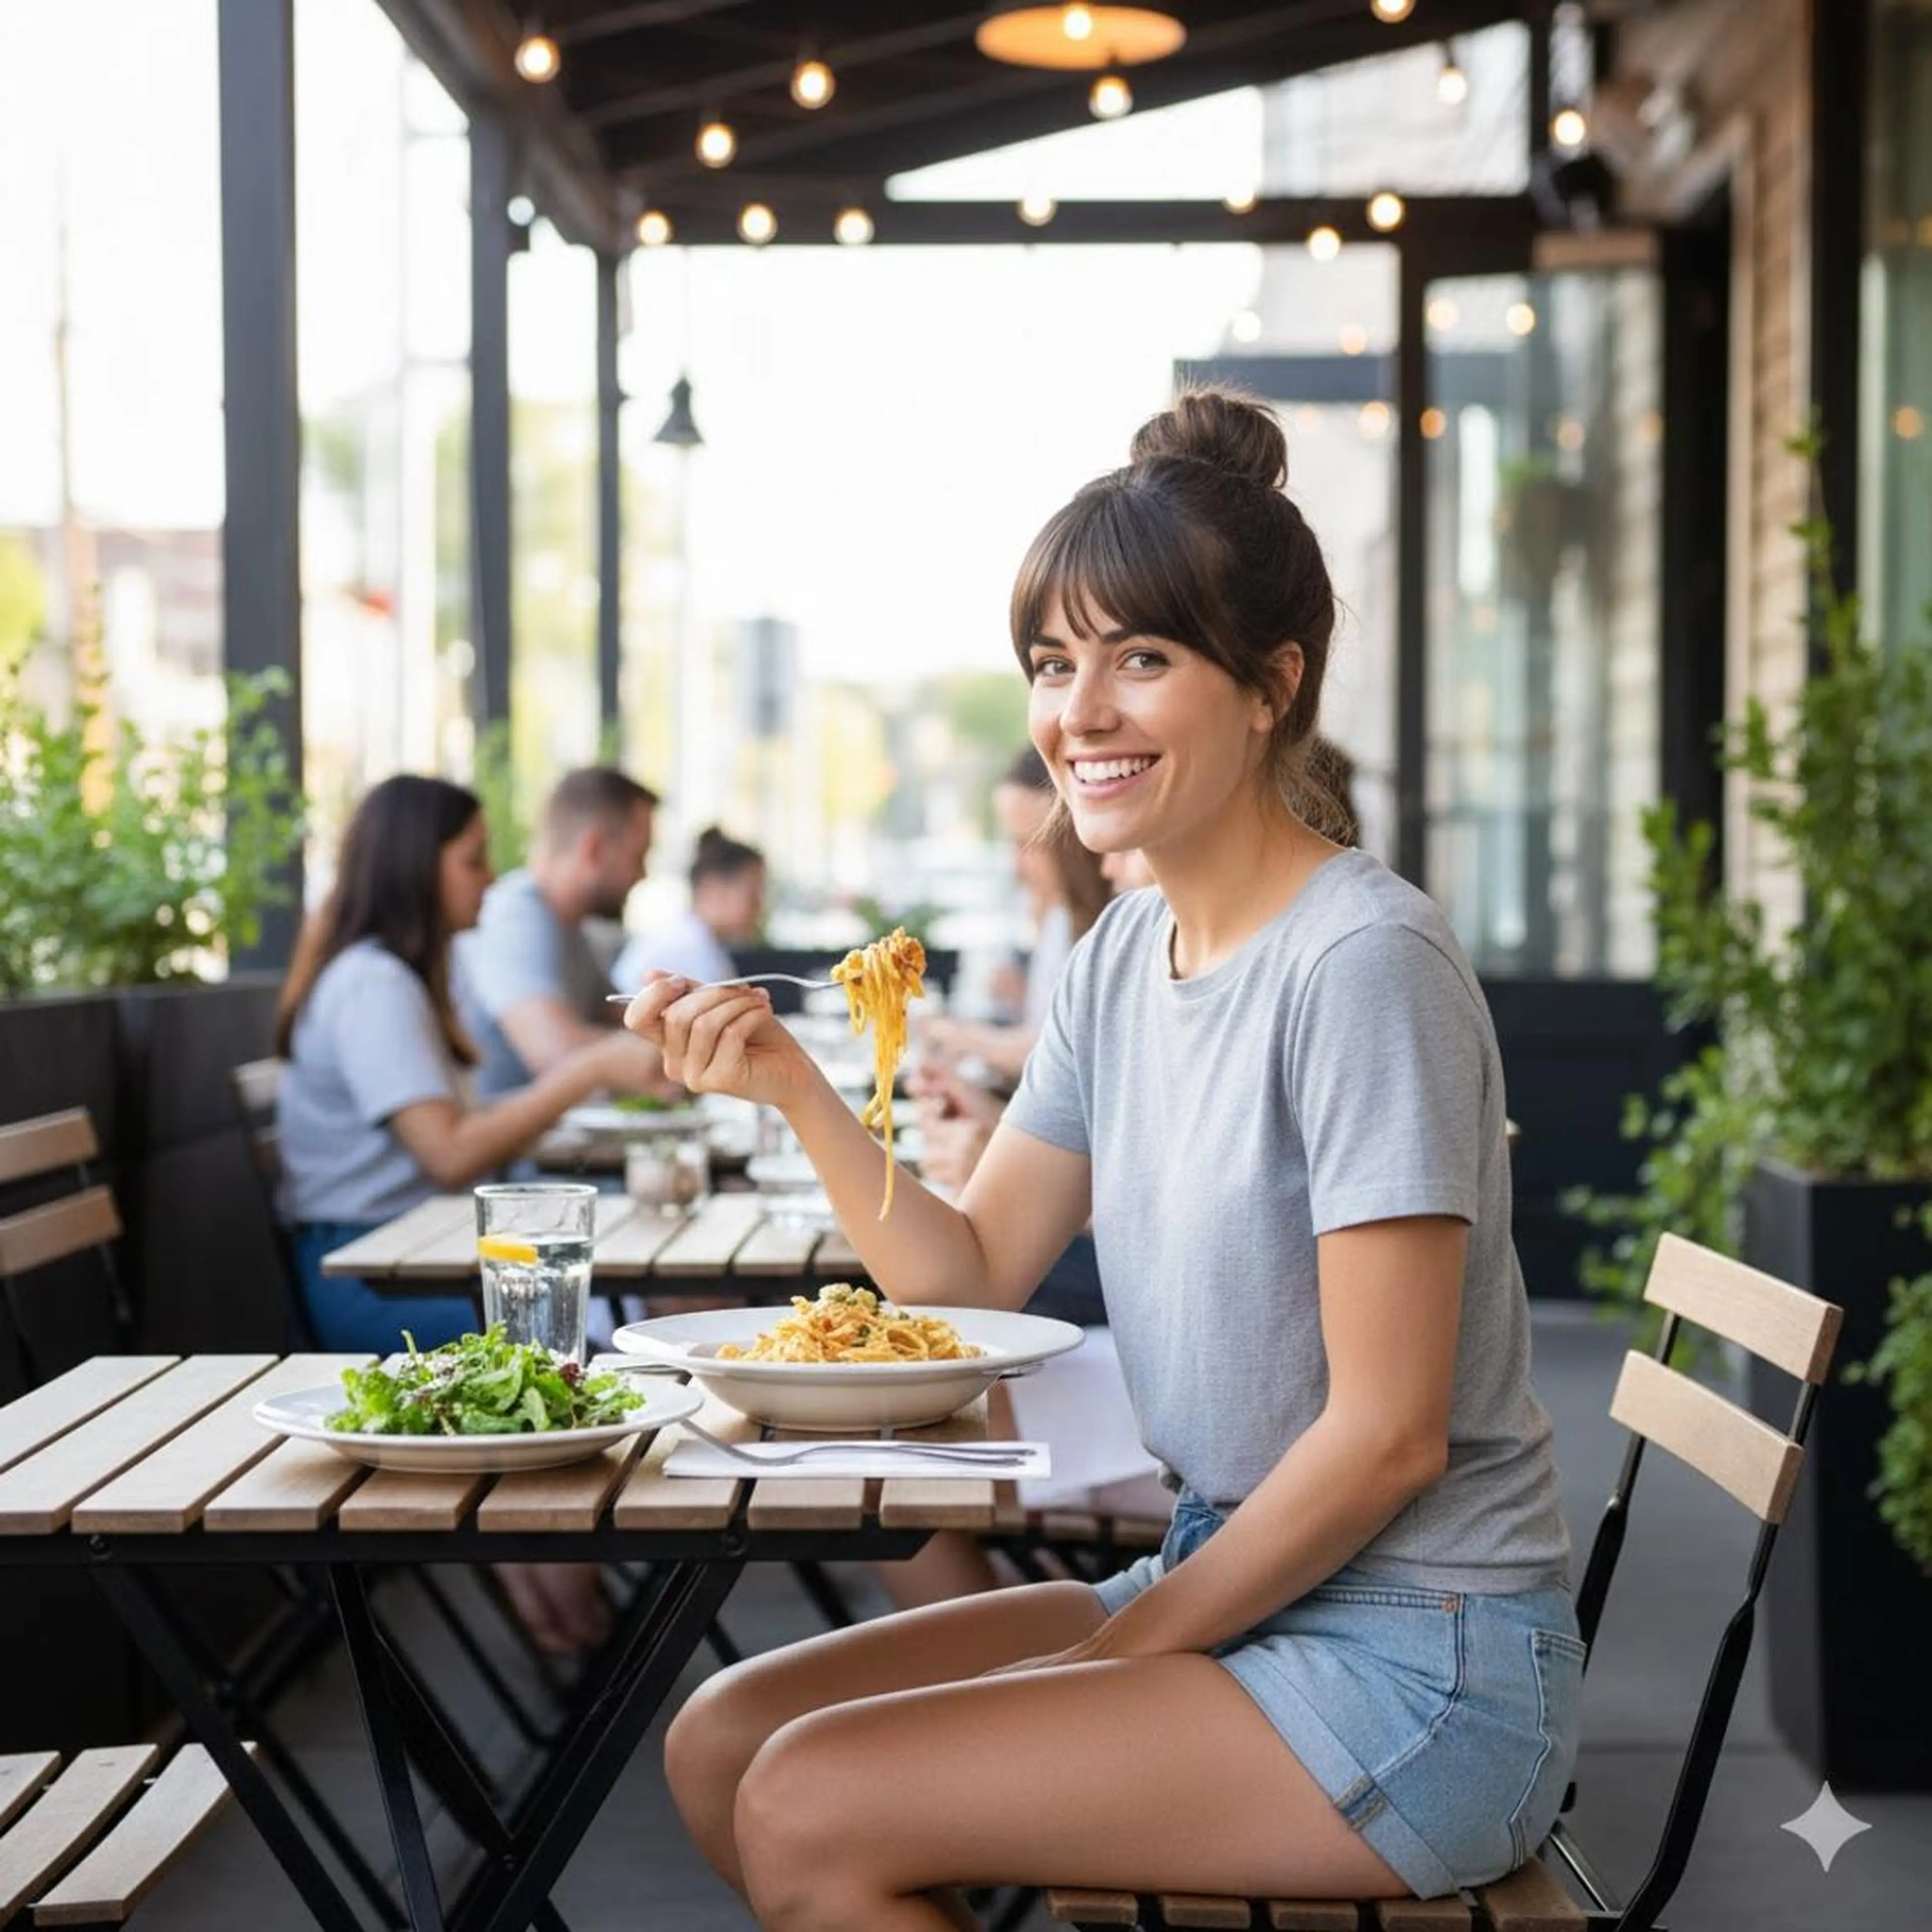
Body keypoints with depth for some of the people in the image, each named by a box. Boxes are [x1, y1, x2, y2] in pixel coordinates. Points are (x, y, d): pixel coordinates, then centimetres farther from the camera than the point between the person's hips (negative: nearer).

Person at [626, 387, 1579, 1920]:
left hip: (1419, 1669, -8)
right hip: (1223, 1591, 8)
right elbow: (970, 1277, 10)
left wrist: (1132, 1636, -11)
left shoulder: (1365, 963, -20)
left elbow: (1388, 1434, -20)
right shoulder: (1123, 958, 7)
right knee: (720, 1743, 3)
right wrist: (796, 1089, -5)